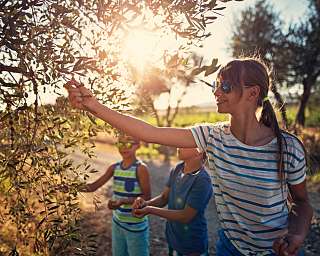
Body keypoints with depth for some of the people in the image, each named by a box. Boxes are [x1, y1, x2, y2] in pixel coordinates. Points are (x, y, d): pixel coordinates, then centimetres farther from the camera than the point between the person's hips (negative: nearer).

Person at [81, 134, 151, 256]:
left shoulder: (141, 168, -17)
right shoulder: (114, 167, 0)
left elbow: (147, 197, -17)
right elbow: (94, 186, -1)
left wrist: (122, 201, -30)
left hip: (136, 225, -5)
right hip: (117, 222, 6)